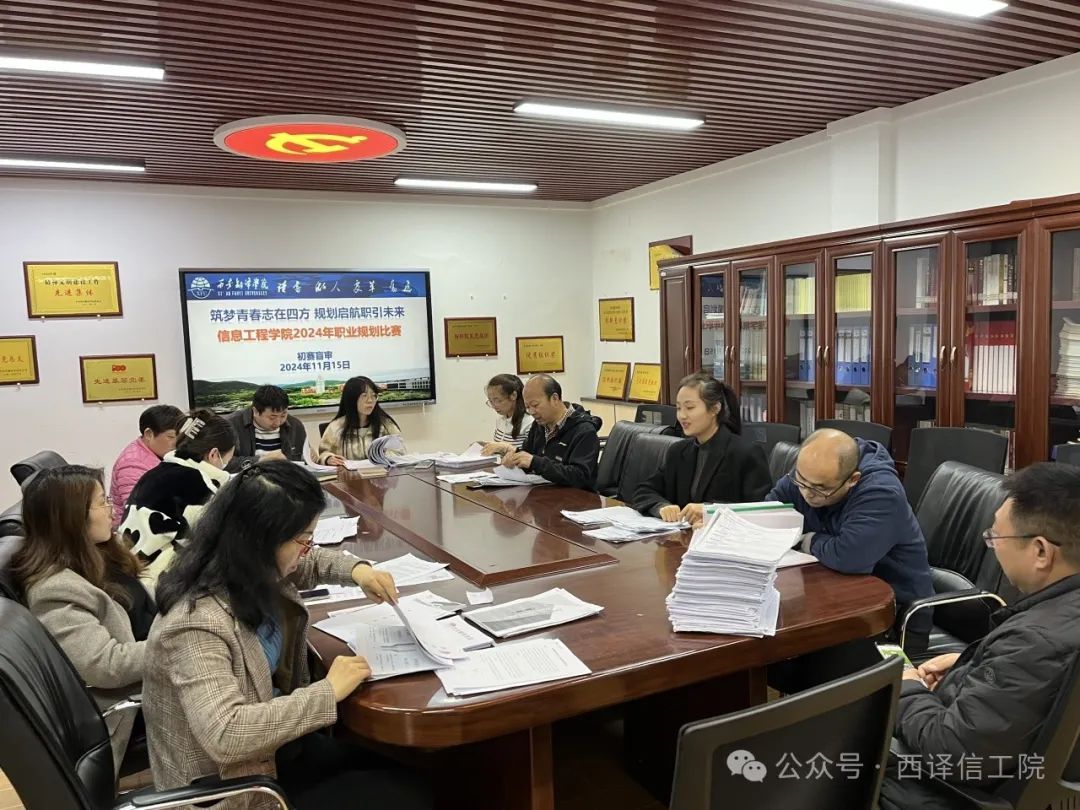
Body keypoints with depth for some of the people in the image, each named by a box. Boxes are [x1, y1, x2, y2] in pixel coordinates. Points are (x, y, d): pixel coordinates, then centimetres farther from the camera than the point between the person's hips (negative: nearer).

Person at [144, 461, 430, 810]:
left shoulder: (252, 571, -6)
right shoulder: (197, 623, -32)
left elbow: (307, 563, 16)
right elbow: (224, 735, -40)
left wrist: (355, 569, -4)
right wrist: (328, 691, -33)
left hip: (275, 745, 8)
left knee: (403, 764, 6)